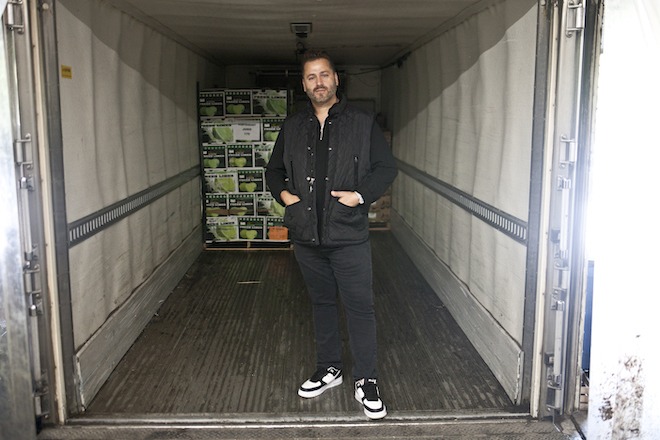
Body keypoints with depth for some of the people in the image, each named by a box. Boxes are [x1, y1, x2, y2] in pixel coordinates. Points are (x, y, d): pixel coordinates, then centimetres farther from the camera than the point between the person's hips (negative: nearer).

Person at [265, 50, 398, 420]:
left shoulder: (362, 123, -1)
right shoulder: (293, 127, 10)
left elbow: (387, 167, 0)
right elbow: (274, 169, 21)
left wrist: (361, 195, -14)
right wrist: (283, 193, 2)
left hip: (349, 236, -4)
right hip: (307, 236, 4)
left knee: (360, 307, 1)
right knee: (322, 303, 17)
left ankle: (366, 381, 15)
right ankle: (329, 369, 33)